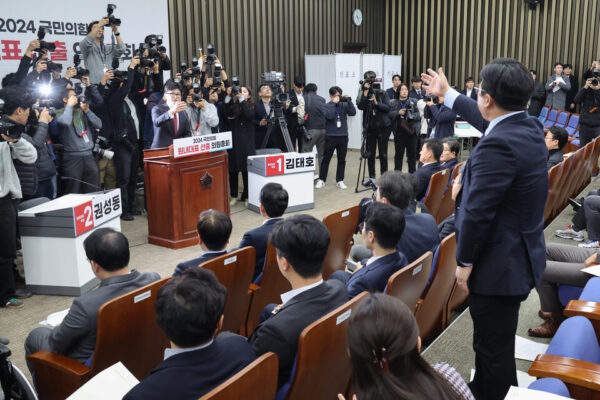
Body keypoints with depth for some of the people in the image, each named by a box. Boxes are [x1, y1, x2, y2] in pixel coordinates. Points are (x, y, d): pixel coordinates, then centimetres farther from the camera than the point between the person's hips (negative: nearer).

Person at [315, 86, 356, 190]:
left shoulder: (344, 105, 7)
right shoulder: (326, 106, -1)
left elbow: (353, 113, -7)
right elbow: (329, 116, -19)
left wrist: (348, 100, -13)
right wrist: (333, 103, -14)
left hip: (343, 136, 3)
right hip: (330, 136, -3)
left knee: (342, 159, 6)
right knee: (326, 159, 3)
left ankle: (339, 181, 16)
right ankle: (321, 180, 14)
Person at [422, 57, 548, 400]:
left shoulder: (497, 145, -27)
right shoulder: (529, 126, 3)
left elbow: (478, 212, -25)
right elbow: (488, 121, 23)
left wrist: (465, 261, -12)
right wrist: (448, 94, 33)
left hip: (500, 264, -10)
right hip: (521, 255, 10)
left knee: (495, 348, 7)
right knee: (495, 341, 26)